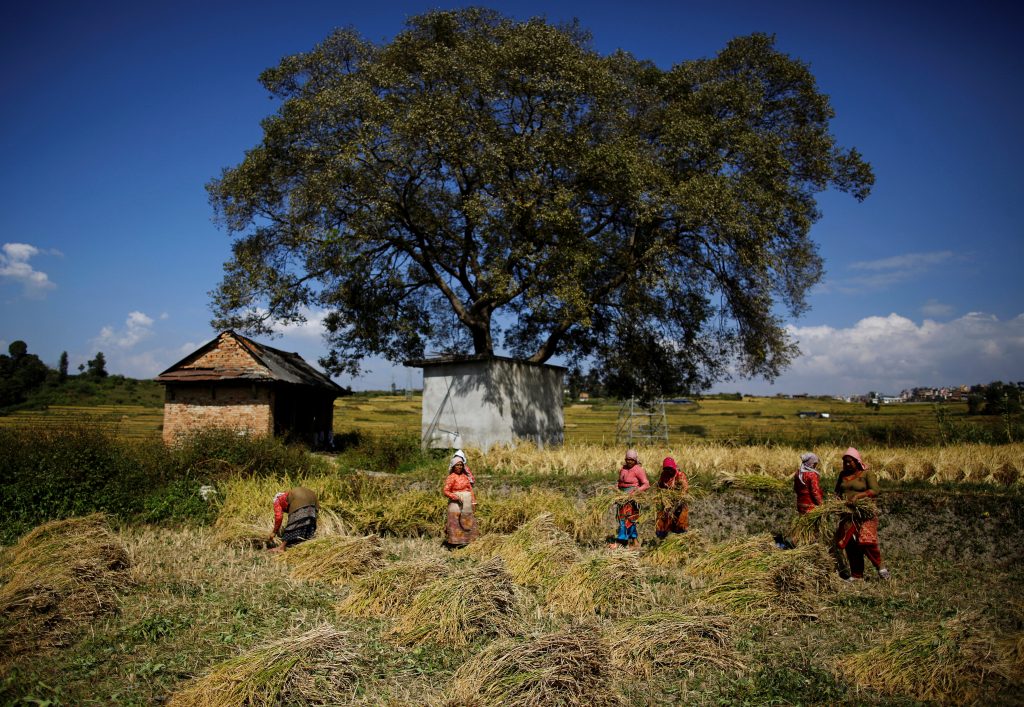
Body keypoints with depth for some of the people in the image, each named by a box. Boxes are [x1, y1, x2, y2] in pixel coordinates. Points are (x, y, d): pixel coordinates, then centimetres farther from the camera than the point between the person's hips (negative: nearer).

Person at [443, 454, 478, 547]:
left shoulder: (465, 476, 11)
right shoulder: (451, 477, -6)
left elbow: (470, 489, 13)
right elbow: (446, 491, -10)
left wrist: (473, 502, 8)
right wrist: (456, 497, -19)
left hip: (467, 504, 6)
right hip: (456, 504, -6)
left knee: (467, 522, 9)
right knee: (456, 523, -6)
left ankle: (466, 540, 18)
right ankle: (455, 543, -1)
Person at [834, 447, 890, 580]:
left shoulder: (867, 473, -2)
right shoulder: (843, 474, 15)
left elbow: (875, 491, -12)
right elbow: (837, 490, 20)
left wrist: (858, 495, -25)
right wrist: (837, 497, -2)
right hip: (847, 514, 5)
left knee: (866, 541, -15)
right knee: (850, 545, 3)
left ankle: (880, 566, 8)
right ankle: (857, 575, 13)